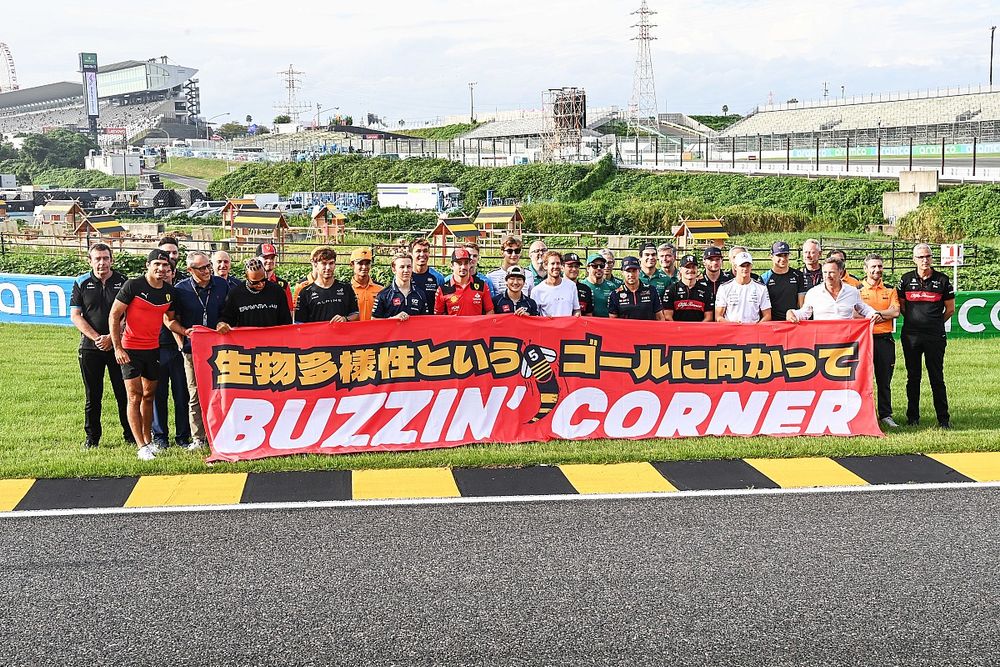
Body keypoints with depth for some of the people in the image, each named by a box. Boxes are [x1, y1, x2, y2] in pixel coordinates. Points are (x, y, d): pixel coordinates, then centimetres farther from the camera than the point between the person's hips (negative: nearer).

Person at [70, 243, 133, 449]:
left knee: (124, 393, 1)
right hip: (90, 347, 1)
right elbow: (75, 316, 2)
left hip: (118, 346, -1)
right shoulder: (81, 283, 6)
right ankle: (92, 437, 16)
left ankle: (131, 435, 9)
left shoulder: (123, 282, 3)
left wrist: (111, 338, -11)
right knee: (92, 395, 7)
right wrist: (96, 338, -10)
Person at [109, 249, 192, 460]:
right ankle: (142, 447, -6)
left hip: (153, 348, 5)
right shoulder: (133, 286, -12)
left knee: (149, 396, 12)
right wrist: (117, 348, -15)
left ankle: (148, 441, 21)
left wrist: (184, 331, -3)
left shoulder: (170, 292, 4)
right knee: (135, 397, -5)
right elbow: (114, 316, -9)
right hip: (130, 350, -5)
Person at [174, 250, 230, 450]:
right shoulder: (180, 289, -1)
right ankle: (198, 438, 7)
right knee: (195, 395, 1)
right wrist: (184, 337, -1)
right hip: (193, 349, -1)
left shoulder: (222, 285, 5)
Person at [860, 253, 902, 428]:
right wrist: (883, 315, -10)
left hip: (885, 339, 2)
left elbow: (895, 312, -2)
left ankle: (886, 415, 12)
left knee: (884, 380, 6)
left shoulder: (890, 290, 12)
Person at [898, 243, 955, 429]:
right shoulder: (906, 279, 6)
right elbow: (901, 306, 15)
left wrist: (935, 323, 11)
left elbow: (950, 309, 9)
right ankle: (913, 417, 14)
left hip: (935, 336, -1)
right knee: (913, 377, 7)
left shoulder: (942, 280, 3)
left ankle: (944, 418, 6)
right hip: (911, 336, 2)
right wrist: (914, 321, 11)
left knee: (937, 378, 0)